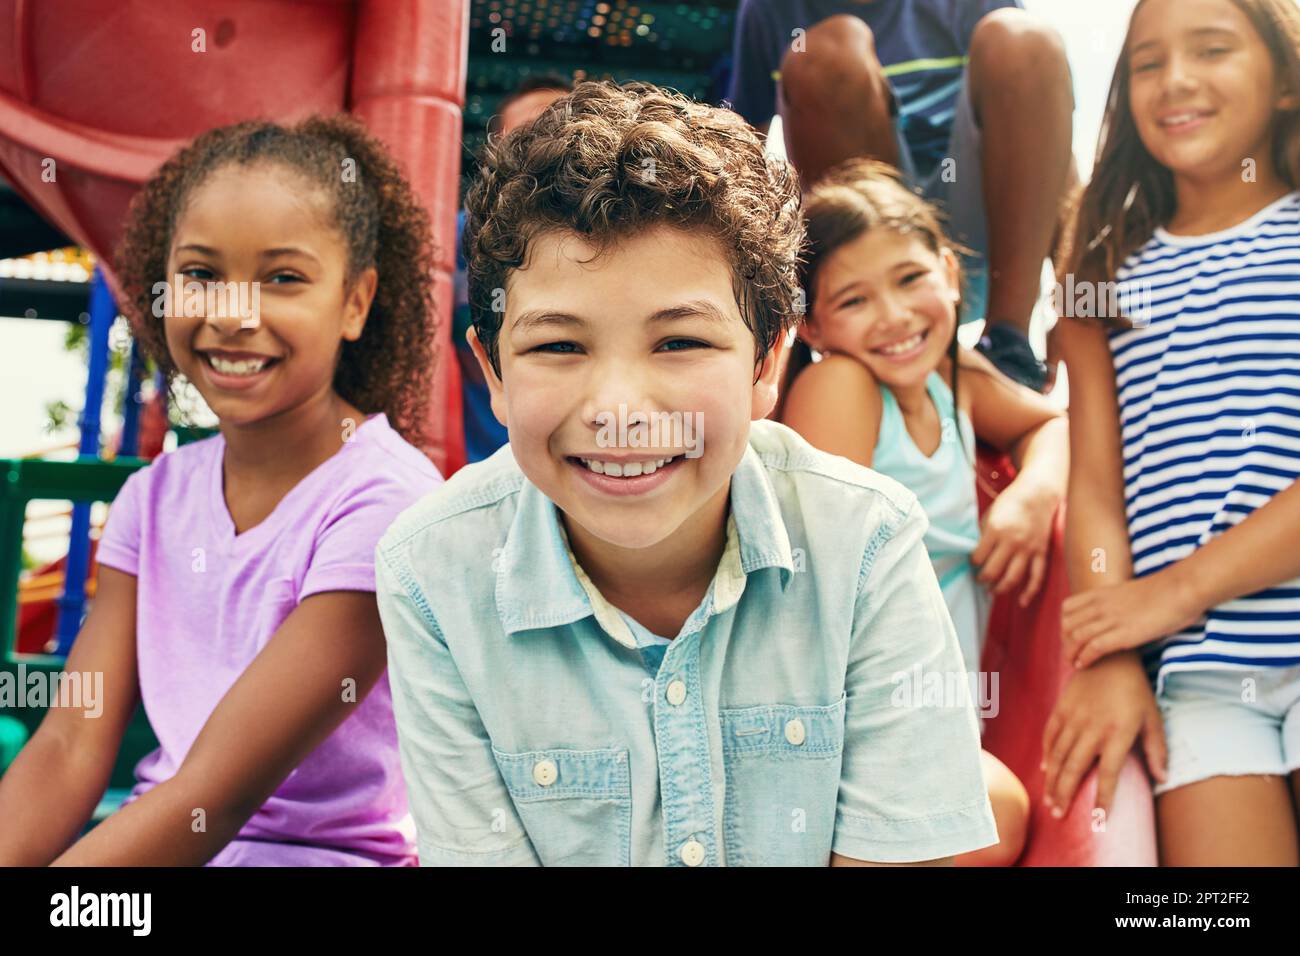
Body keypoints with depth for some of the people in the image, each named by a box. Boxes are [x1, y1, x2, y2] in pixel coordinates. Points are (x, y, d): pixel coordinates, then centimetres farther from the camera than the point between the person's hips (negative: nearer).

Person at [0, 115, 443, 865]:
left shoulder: (383, 501, -17)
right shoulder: (157, 497, 4)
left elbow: (217, 793, -19)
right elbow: (71, 748, -2)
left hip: (326, 849, -5)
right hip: (161, 837, 5)